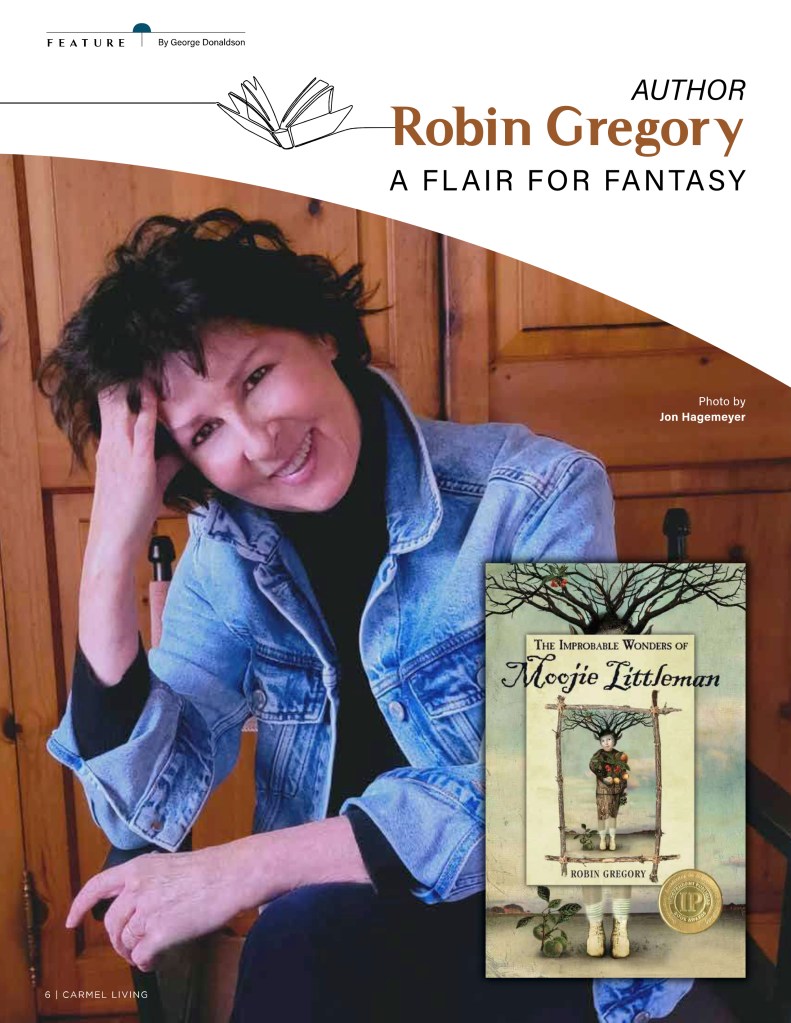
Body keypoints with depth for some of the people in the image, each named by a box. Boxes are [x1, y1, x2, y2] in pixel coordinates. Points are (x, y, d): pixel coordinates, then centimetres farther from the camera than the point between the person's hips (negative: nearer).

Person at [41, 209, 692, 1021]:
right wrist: (111, 551, -20)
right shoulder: (226, 551, -5)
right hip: (333, 938, 3)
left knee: (309, 938, -29)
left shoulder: (537, 496, -17)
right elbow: (145, 810, -10)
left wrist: (246, 867, -23)